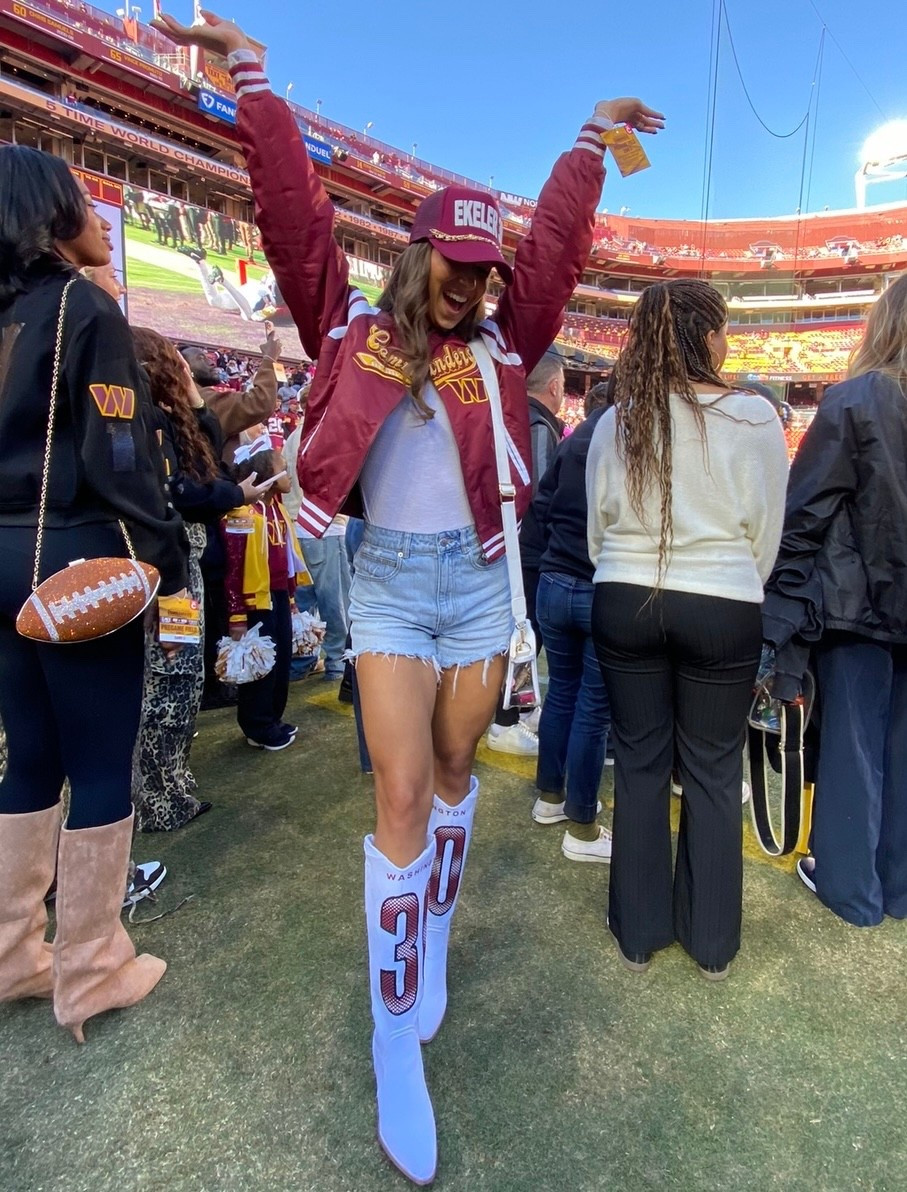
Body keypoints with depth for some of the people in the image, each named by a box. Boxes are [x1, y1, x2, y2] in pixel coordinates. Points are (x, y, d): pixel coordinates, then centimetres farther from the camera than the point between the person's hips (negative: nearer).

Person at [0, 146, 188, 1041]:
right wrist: (171, 560, -9)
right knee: (102, 765, 2)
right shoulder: (86, 308, -6)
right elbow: (120, 456, -15)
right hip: (76, 560, -8)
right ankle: (91, 973, 16)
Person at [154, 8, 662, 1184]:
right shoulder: (354, 327, 5)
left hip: (479, 580, 3)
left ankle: (431, 935, 38)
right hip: (389, 582, -3)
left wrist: (589, 136, 26)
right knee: (401, 790, -7)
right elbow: (295, 211, 7)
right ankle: (395, 1037, 10)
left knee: (453, 775, 13)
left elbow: (556, 240, 17)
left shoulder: (502, 341, 10)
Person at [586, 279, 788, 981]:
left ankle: (638, 932, 28)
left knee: (639, 764, 13)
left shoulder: (615, 422, 0)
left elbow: (597, 529, 5)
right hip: (722, 610, -2)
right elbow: (767, 535, -1)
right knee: (713, 775, 12)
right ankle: (712, 942, 29)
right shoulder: (754, 417, -8)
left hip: (624, 603, 2)